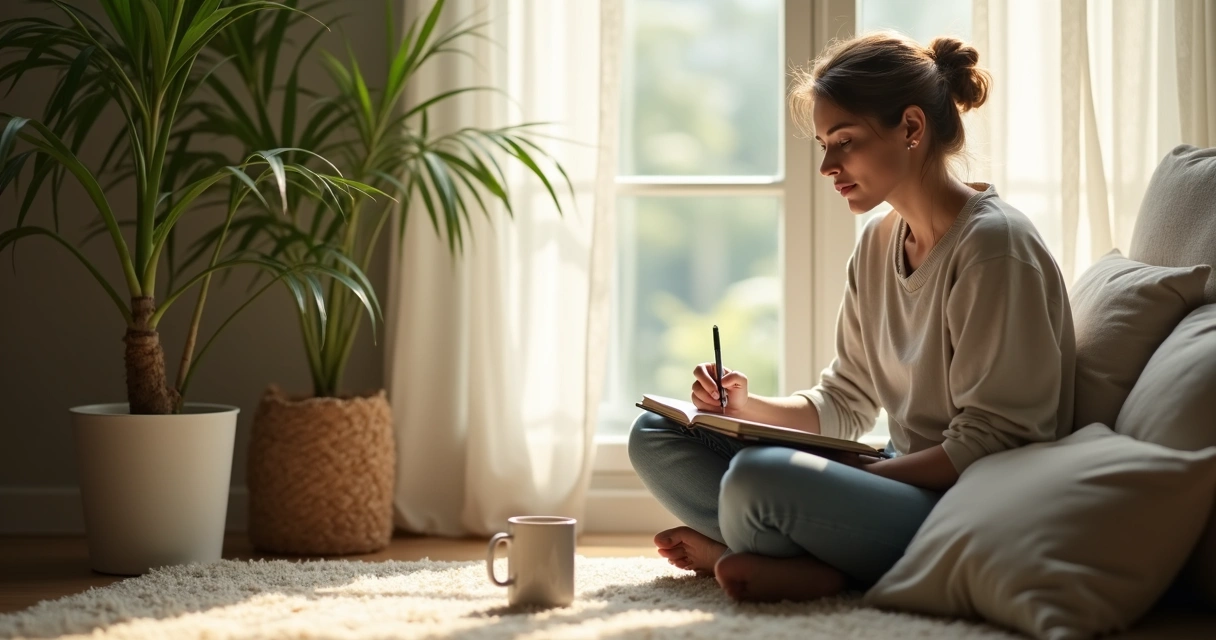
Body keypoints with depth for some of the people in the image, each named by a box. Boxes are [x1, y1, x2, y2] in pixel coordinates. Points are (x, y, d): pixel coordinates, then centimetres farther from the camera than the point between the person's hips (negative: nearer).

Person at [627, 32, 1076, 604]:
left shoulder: (992, 245, -16)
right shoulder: (876, 245, 11)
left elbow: (990, 443, -18)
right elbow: (844, 403, 15)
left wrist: (871, 473, -20)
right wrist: (748, 408, -2)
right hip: (898, 478, 10)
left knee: (758, 475, -36)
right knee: (655, 434, 8)